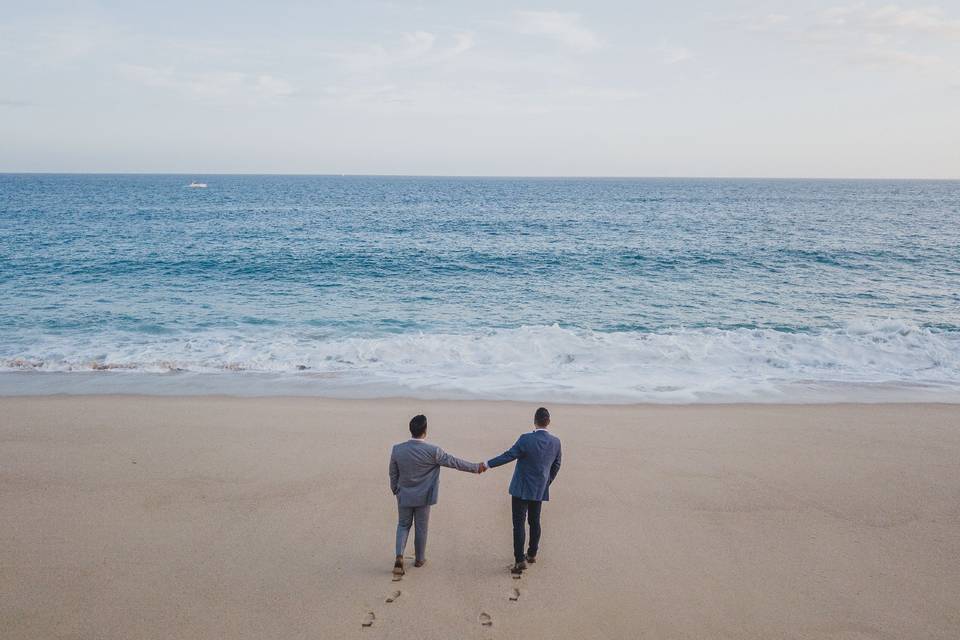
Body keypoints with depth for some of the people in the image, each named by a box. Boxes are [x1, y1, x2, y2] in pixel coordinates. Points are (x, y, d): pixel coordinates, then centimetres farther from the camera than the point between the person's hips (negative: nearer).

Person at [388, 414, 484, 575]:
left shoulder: (397, 449, -11)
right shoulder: (433, 451, -19)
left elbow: (393, 473, 1)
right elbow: (454, 462, -11)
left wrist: (395, 490, 19)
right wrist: (477, 467, 1)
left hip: (404, 496, 2)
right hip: (423, 497, -2)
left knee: (403, 525, 17)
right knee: (421, 528, 14)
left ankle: (399, 556, -1)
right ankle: (419, 559, 28)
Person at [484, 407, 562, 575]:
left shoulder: (526, 439, -20)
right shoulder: (556, 442, -4)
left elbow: (509, 455, -16)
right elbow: (556, 466, 7)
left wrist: (488, 464, -5)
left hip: (521, 489, -5)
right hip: (540, 490, 5)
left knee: (519, 523, -1)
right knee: (534, 521, 19)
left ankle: (520, 560, -4)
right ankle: (532, 554, 31)